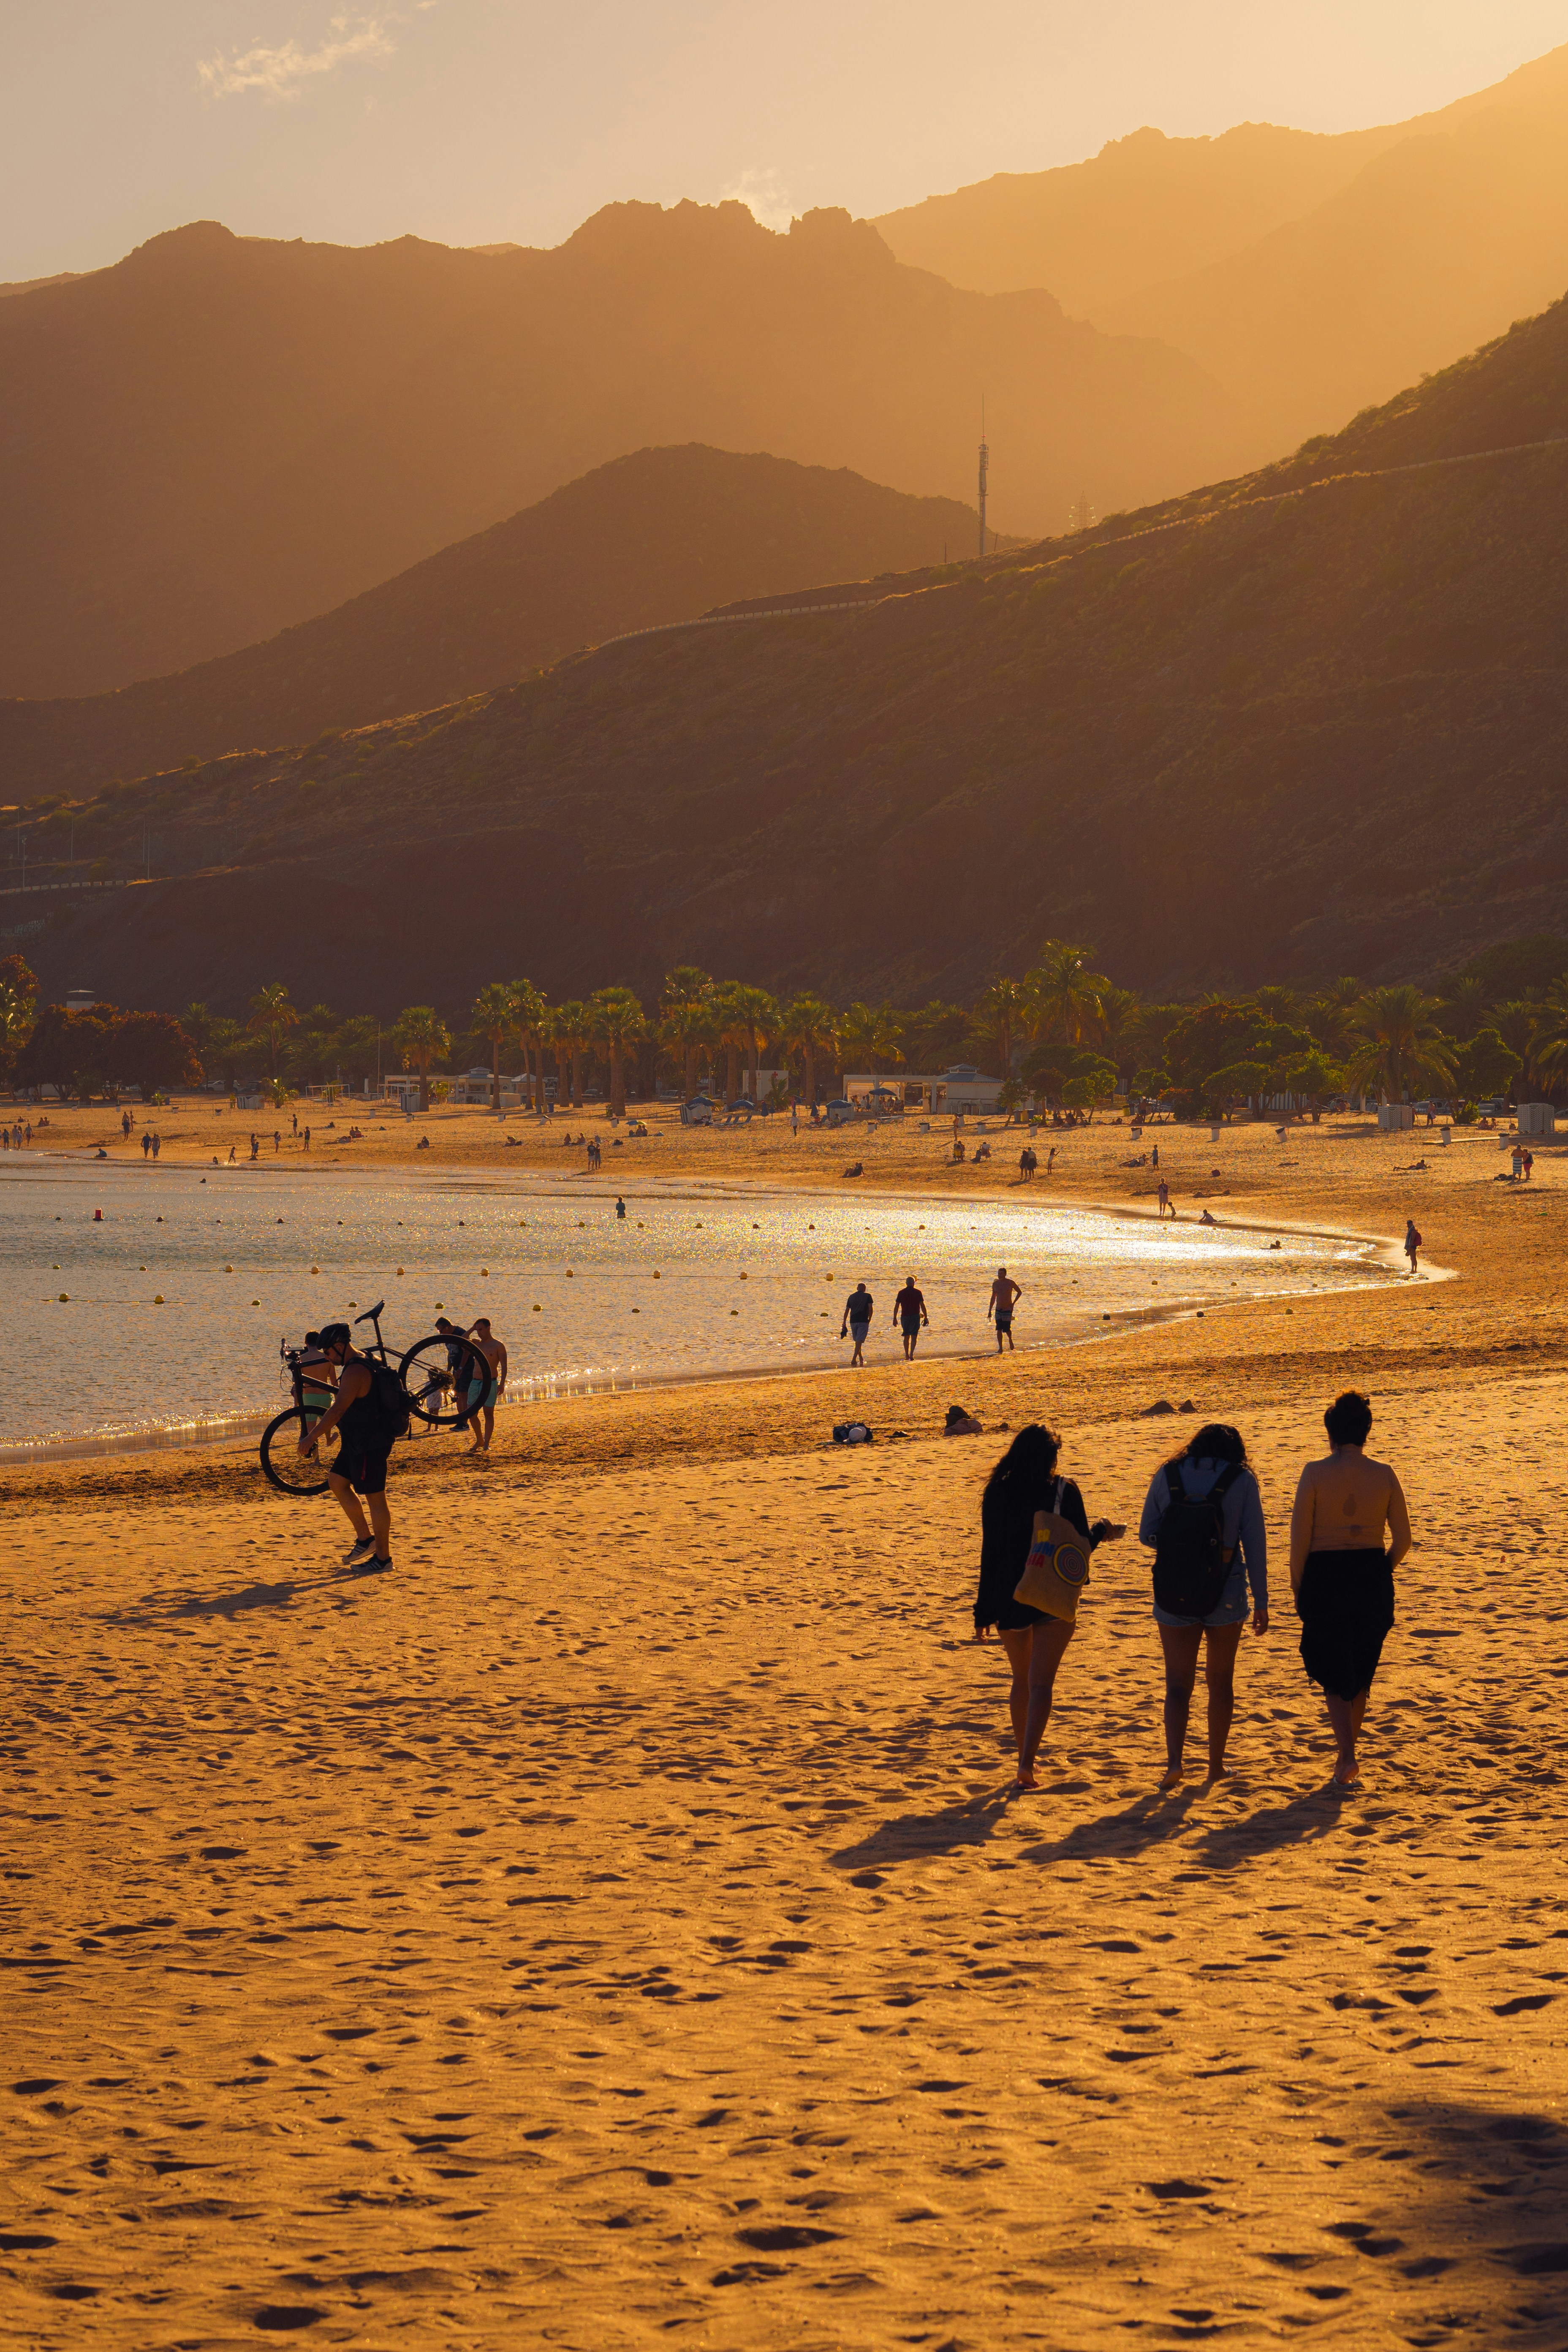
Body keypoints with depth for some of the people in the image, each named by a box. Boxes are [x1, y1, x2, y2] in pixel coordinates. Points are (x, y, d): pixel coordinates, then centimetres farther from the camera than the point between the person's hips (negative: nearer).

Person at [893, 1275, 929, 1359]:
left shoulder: (901, 1293, 2)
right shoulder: (918, 1293, -2)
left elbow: (897, 1306, 1)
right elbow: (922, 1306, -4)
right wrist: (926, 1317, 2)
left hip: (905, 1317, 2)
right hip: (915, 1317, -2)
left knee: (906, 1337, 13)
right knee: (914, 1337, -1)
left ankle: (907, 1356, 14)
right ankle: (911, 1355, -16)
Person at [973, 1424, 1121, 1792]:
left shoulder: (997, 1494, 0)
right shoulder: (1063, 1492, -7)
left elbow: (989, 1554, 1)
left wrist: (984, 1611, 6)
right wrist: (1101, 1530, 20)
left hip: (1009, 1599, 3)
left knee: (1021, 1680, 20)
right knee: (1041, 1683, -5)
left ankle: (1024, 1758, 26)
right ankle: (1027, 1764, -20)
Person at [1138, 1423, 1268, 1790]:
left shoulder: (1167, 1476, 2)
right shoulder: (1242, 1480, -2)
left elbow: (1147, 1535, 5)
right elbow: (1254, 1543, -4)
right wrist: (1261, 1601, 1)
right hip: (1226, 1594, 0)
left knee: (1178, 1682, 4)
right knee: (1221, 1678, 17)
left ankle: (1174, 1760, -15)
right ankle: (1216, 1763, 22)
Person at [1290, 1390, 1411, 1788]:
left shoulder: (1315, 1474, -10)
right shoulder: (1383, 1475, -2)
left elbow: (1300, 1536, -9)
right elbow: (1402, 1539, 2)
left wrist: (1298, 1585, 3)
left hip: (1326, 1577, -3)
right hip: (1372, 1575, 3)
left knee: (1333, 1673, 7)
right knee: (1361, 1672, 18)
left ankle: (1347, 1757, -8)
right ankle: (1347, 1753, 25)